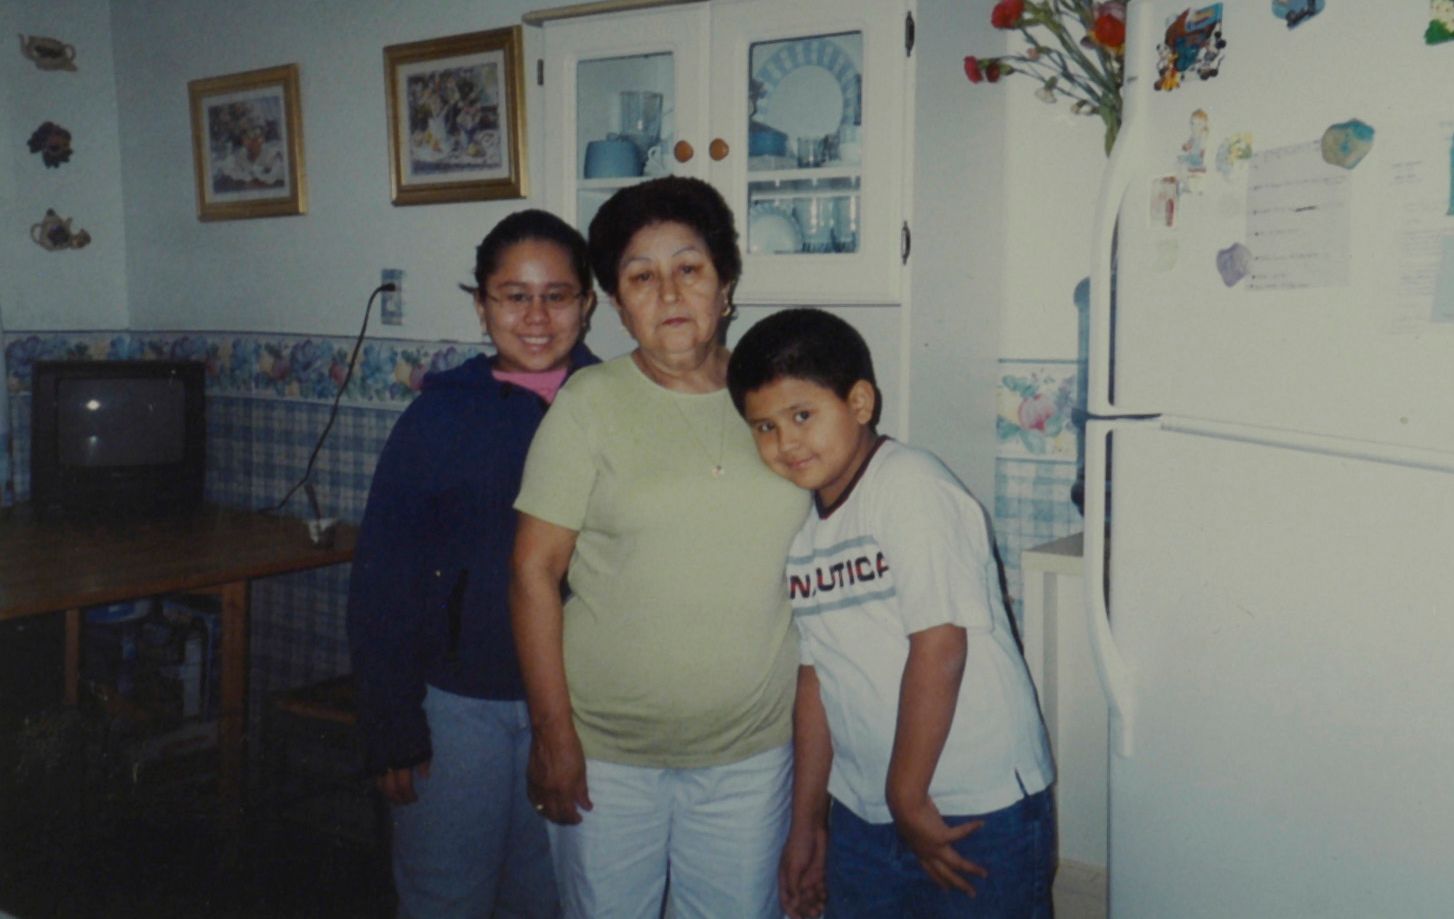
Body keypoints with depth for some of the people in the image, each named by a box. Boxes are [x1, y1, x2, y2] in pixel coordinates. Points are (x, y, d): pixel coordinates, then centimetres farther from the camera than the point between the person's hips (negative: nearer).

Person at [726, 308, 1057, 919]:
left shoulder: (910, 486, -16)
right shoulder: (796, 519, 5)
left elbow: (940, 646, -21)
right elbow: (816, 674, 9)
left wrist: (908, 797, -15)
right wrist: (806, 820, 12)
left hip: (978, 810, -6)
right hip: (861, 814, 7)